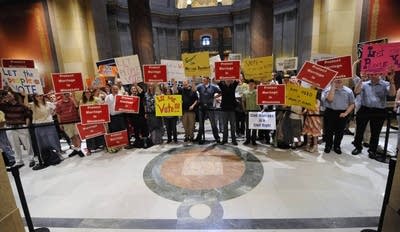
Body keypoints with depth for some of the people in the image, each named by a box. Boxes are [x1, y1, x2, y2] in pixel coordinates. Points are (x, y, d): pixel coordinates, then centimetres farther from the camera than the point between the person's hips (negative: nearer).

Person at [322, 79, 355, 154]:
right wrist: (333, 86, -16)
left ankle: (337, 146, 28)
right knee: (329, 131, 7)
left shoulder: (348, 91, 2)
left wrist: (346, 113, -7)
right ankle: (328, 145, 25)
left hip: (342, 114, 2)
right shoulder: (328, 89, -2)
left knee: (340, 131, 9)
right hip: (330, 112, -1)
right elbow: (330, 99, -20)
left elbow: (352, 104, 5)